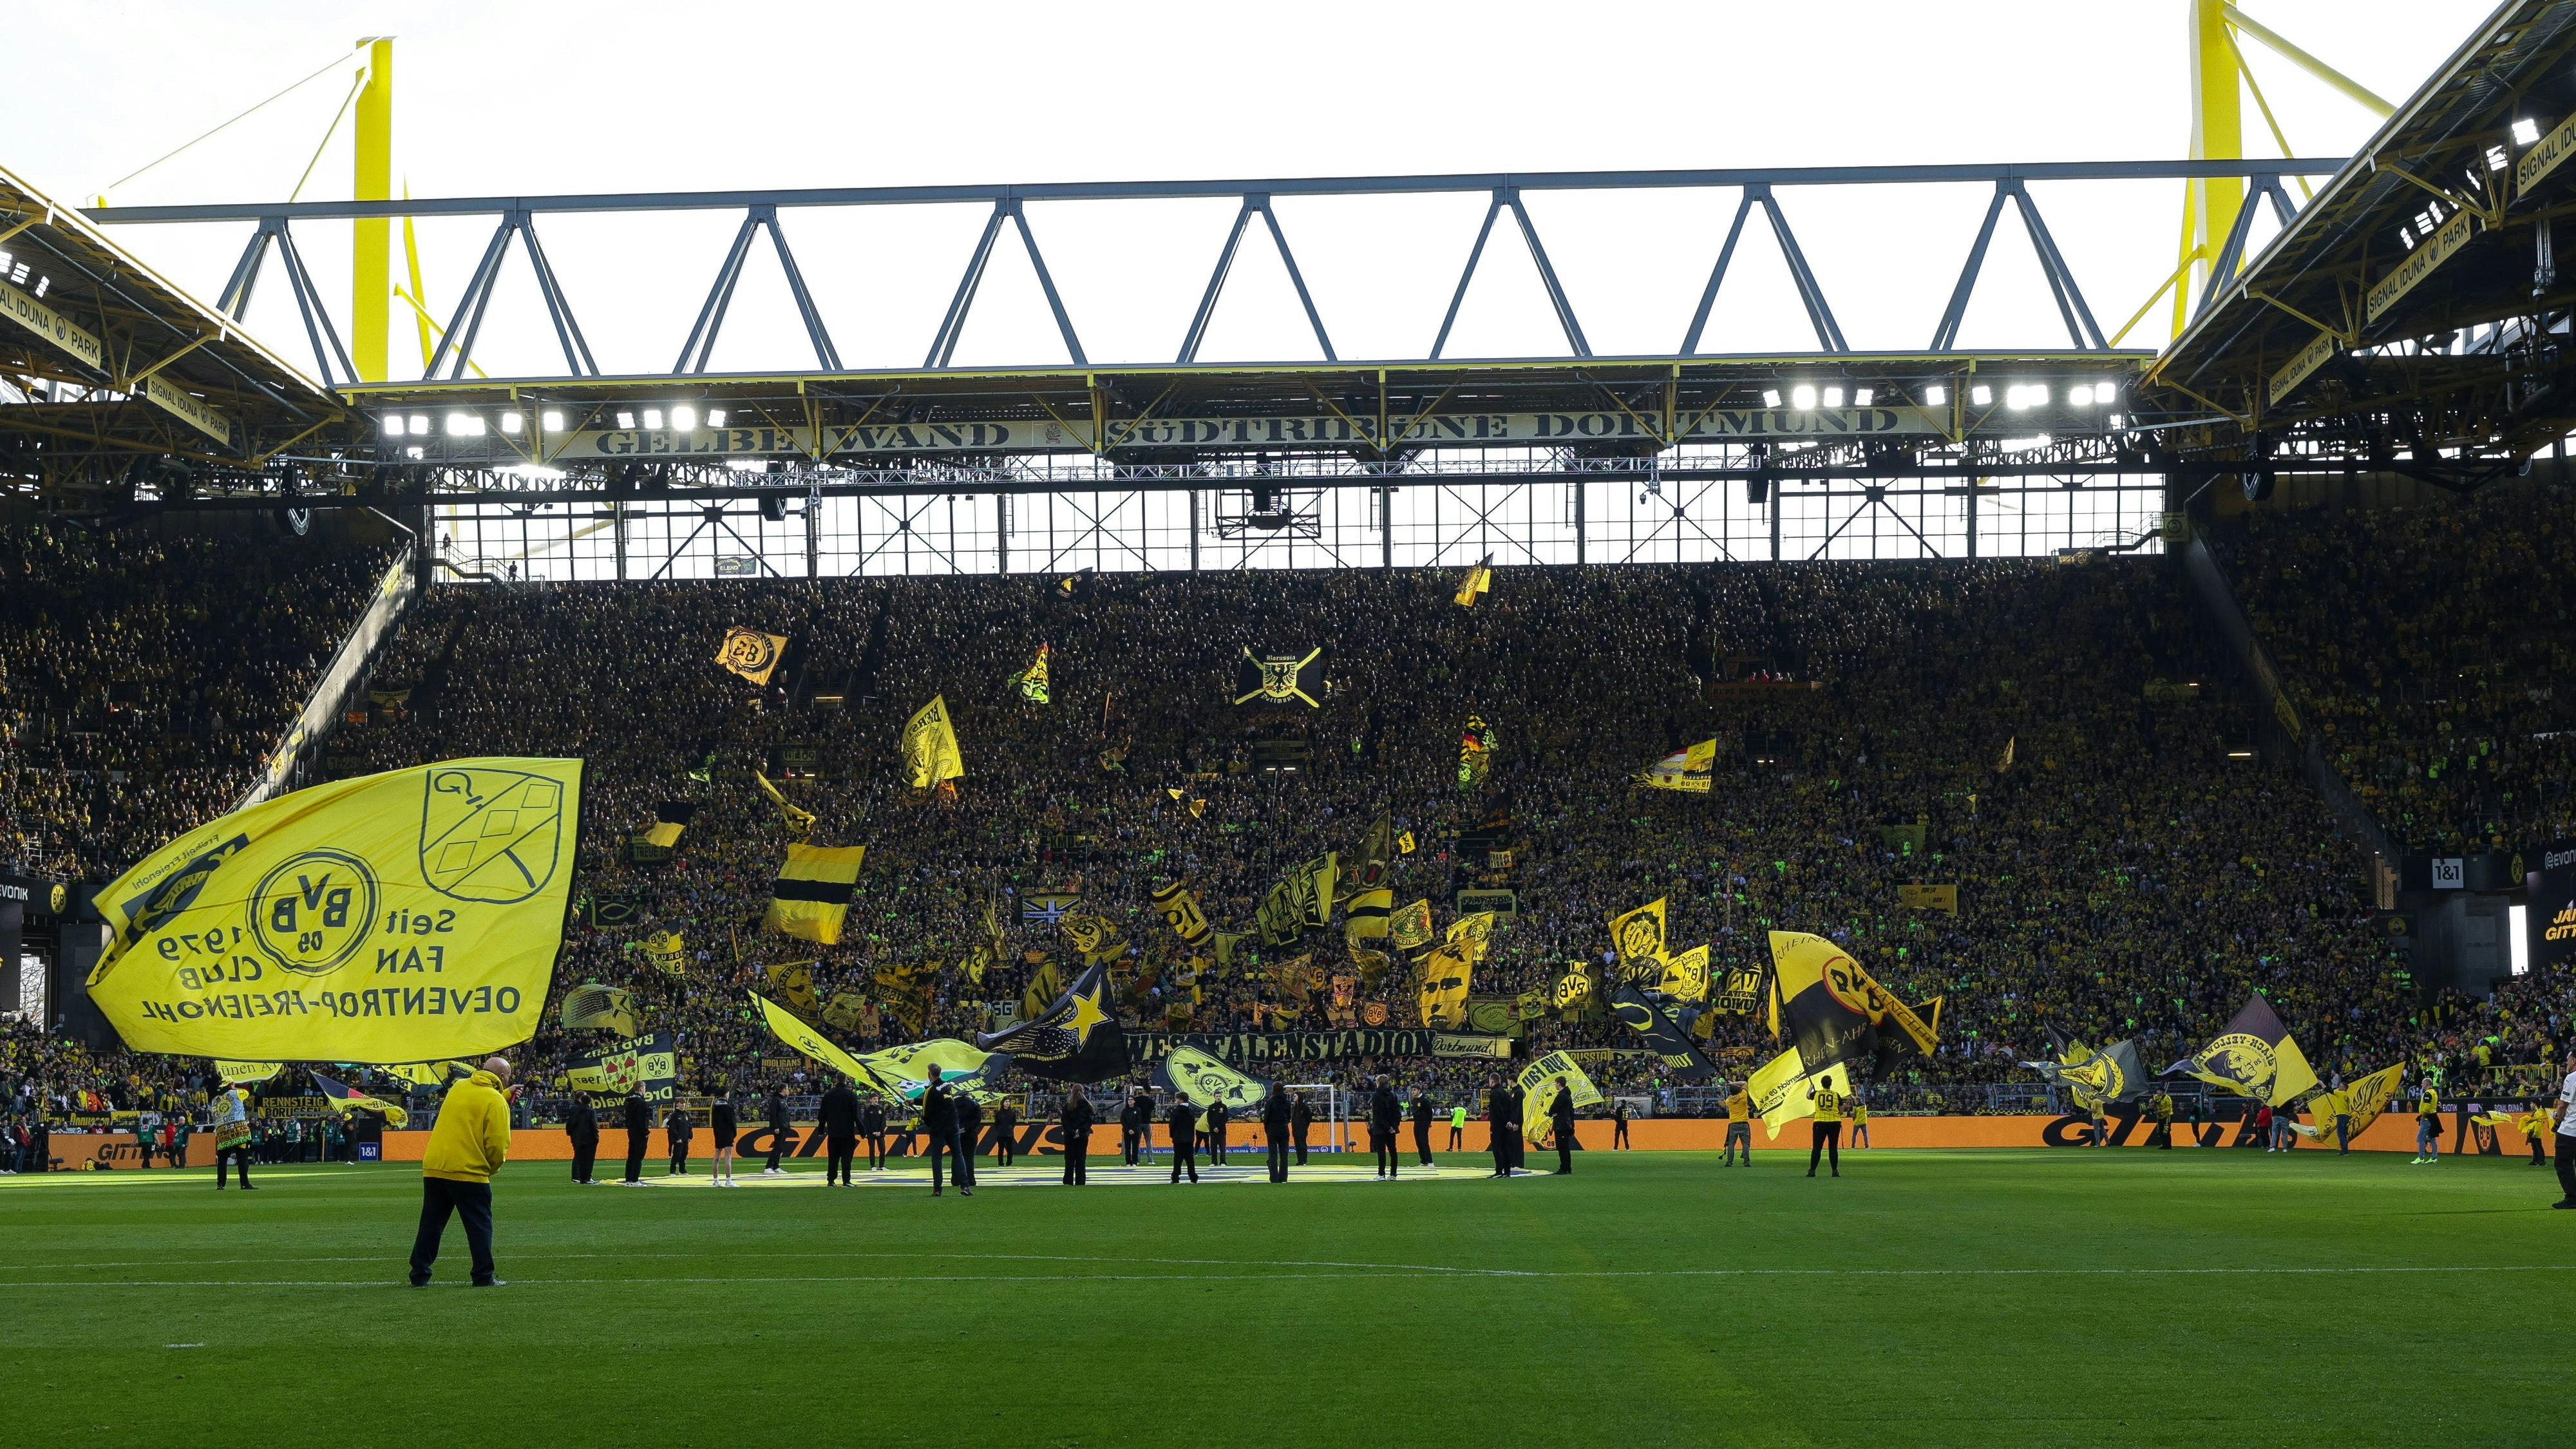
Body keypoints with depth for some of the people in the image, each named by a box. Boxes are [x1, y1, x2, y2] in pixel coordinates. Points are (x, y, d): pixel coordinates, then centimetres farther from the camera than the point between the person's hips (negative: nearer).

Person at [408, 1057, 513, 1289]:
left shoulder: (458, 1088, 12)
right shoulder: (496, 1102, -8)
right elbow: (497, 1144, -13)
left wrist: (507, 1095, 34)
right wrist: (494, 1168, 4)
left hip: (433, 1167, 6)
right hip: (469, 1171, -6)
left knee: (431, 1224, 13)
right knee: (480, 1226, 5)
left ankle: (419, 1276, 13)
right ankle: (484, 1277, 5)